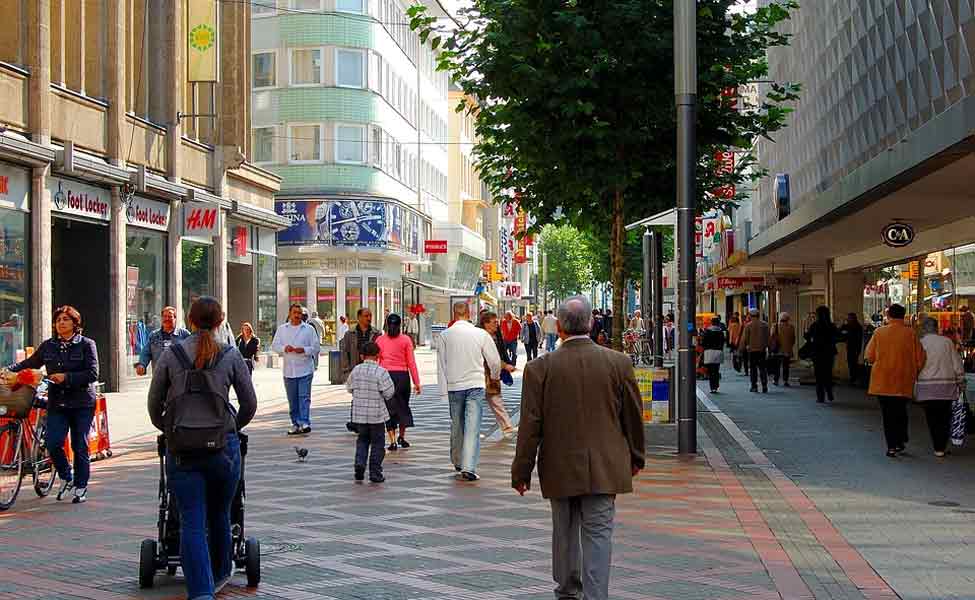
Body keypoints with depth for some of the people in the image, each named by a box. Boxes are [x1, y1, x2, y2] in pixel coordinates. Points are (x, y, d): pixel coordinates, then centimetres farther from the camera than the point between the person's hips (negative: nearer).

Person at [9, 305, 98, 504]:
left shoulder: (86, 344, -2)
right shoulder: (48, 346, 9)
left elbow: (93, 374, -10)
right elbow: (29, 364, 19)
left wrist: (67, 377, -18)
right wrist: (9, 370, 4)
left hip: (82, 404, -3)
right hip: (57, 403, 3)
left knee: (80, 446, 1)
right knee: (52, 443, -10)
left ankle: (81, 487, 16)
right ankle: (66, 478, 15)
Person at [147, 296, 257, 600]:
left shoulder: (170, 355, 3)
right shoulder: (231, 356, 3)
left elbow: (154, 405, 6)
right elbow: (249, 404, 6)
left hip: (181, 449, 0)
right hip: (223, 447, 1)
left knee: (192, 523, -2)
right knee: (219, 515, 19)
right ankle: (219, 574, 38)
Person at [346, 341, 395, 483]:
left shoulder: (356, 370, -1)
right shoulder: (381, 372, -14)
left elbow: (349, 387, 10)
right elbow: (389, 392, -14)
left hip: (359, 414, 4)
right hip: (377, 414, -3)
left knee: (362, 440, 19)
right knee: (377, 443, 7)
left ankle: (359, 463, -2)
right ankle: (375, 473, 9)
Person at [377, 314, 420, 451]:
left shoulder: (380, 340, 3)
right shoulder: (406, 340, -1)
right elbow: (411, 362, -2)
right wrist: (416, 382, 1)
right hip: (402, 376, -1)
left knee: (389, 408, 5)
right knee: (403, 406, 17)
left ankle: (392, 441, 0)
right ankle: (402, 437, 17)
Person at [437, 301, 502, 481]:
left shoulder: (445, 335, -2)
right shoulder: (480, 334, -4)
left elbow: (441, 364, 0)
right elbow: (494, 360, 3)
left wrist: (443, 389, 6)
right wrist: (495, 376, 23)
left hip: (454, 386, 2)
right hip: (475, 385, -2)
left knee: (456, 426, 16)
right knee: (472, 427, -5)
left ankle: (458, 463, 31)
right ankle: (468, 468, -14)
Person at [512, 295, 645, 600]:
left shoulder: (540, 368, -10)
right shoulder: (619, 362, -6)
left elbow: (530, 426, -8)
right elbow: (633, 416, 3)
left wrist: (521, 472, 2)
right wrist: (636, 457, 19)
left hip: (560, 468, 1)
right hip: (604, 468, 0)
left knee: (564, 530, 18)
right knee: (598, 533, 3)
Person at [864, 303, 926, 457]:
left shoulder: (879, 333, -6)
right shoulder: (910, 334, -5)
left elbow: (869, 356, -1)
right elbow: (920, 358, -2)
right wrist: (914, 374, 15)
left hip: (882, 381, -1)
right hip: (904, 382, 1)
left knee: (888, 413, 6)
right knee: (901, 411, 17)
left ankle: (892, 446, 3)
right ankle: (900, 442, 15)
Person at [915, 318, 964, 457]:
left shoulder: (919, 344, -4)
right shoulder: (947, 342, 2)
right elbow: (957, 365, 4)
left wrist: (913, 388, 7)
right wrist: (961, 383, 14)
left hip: (926, 387, -1)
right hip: (947, 386, 1)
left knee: (932, 418, 6)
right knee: (944, 417, 8)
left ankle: (938, 447, 5)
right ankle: (942, 447, 3)